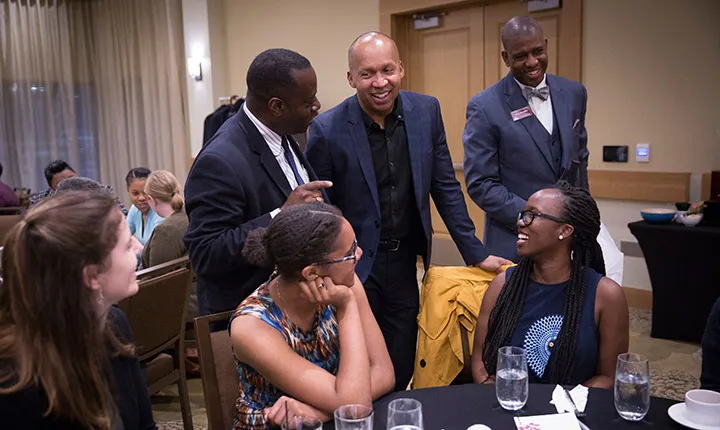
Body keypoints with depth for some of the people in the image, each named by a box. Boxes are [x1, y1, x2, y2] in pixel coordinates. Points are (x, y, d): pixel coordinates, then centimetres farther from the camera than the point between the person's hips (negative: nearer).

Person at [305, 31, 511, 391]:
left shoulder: (426, 111, -3)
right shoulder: (328, 129, -14)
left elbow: (445, 187, 4)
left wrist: (475, 253, 4)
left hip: (405, 263, 4)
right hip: (354, 267, -3)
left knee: (400, 376, 15)